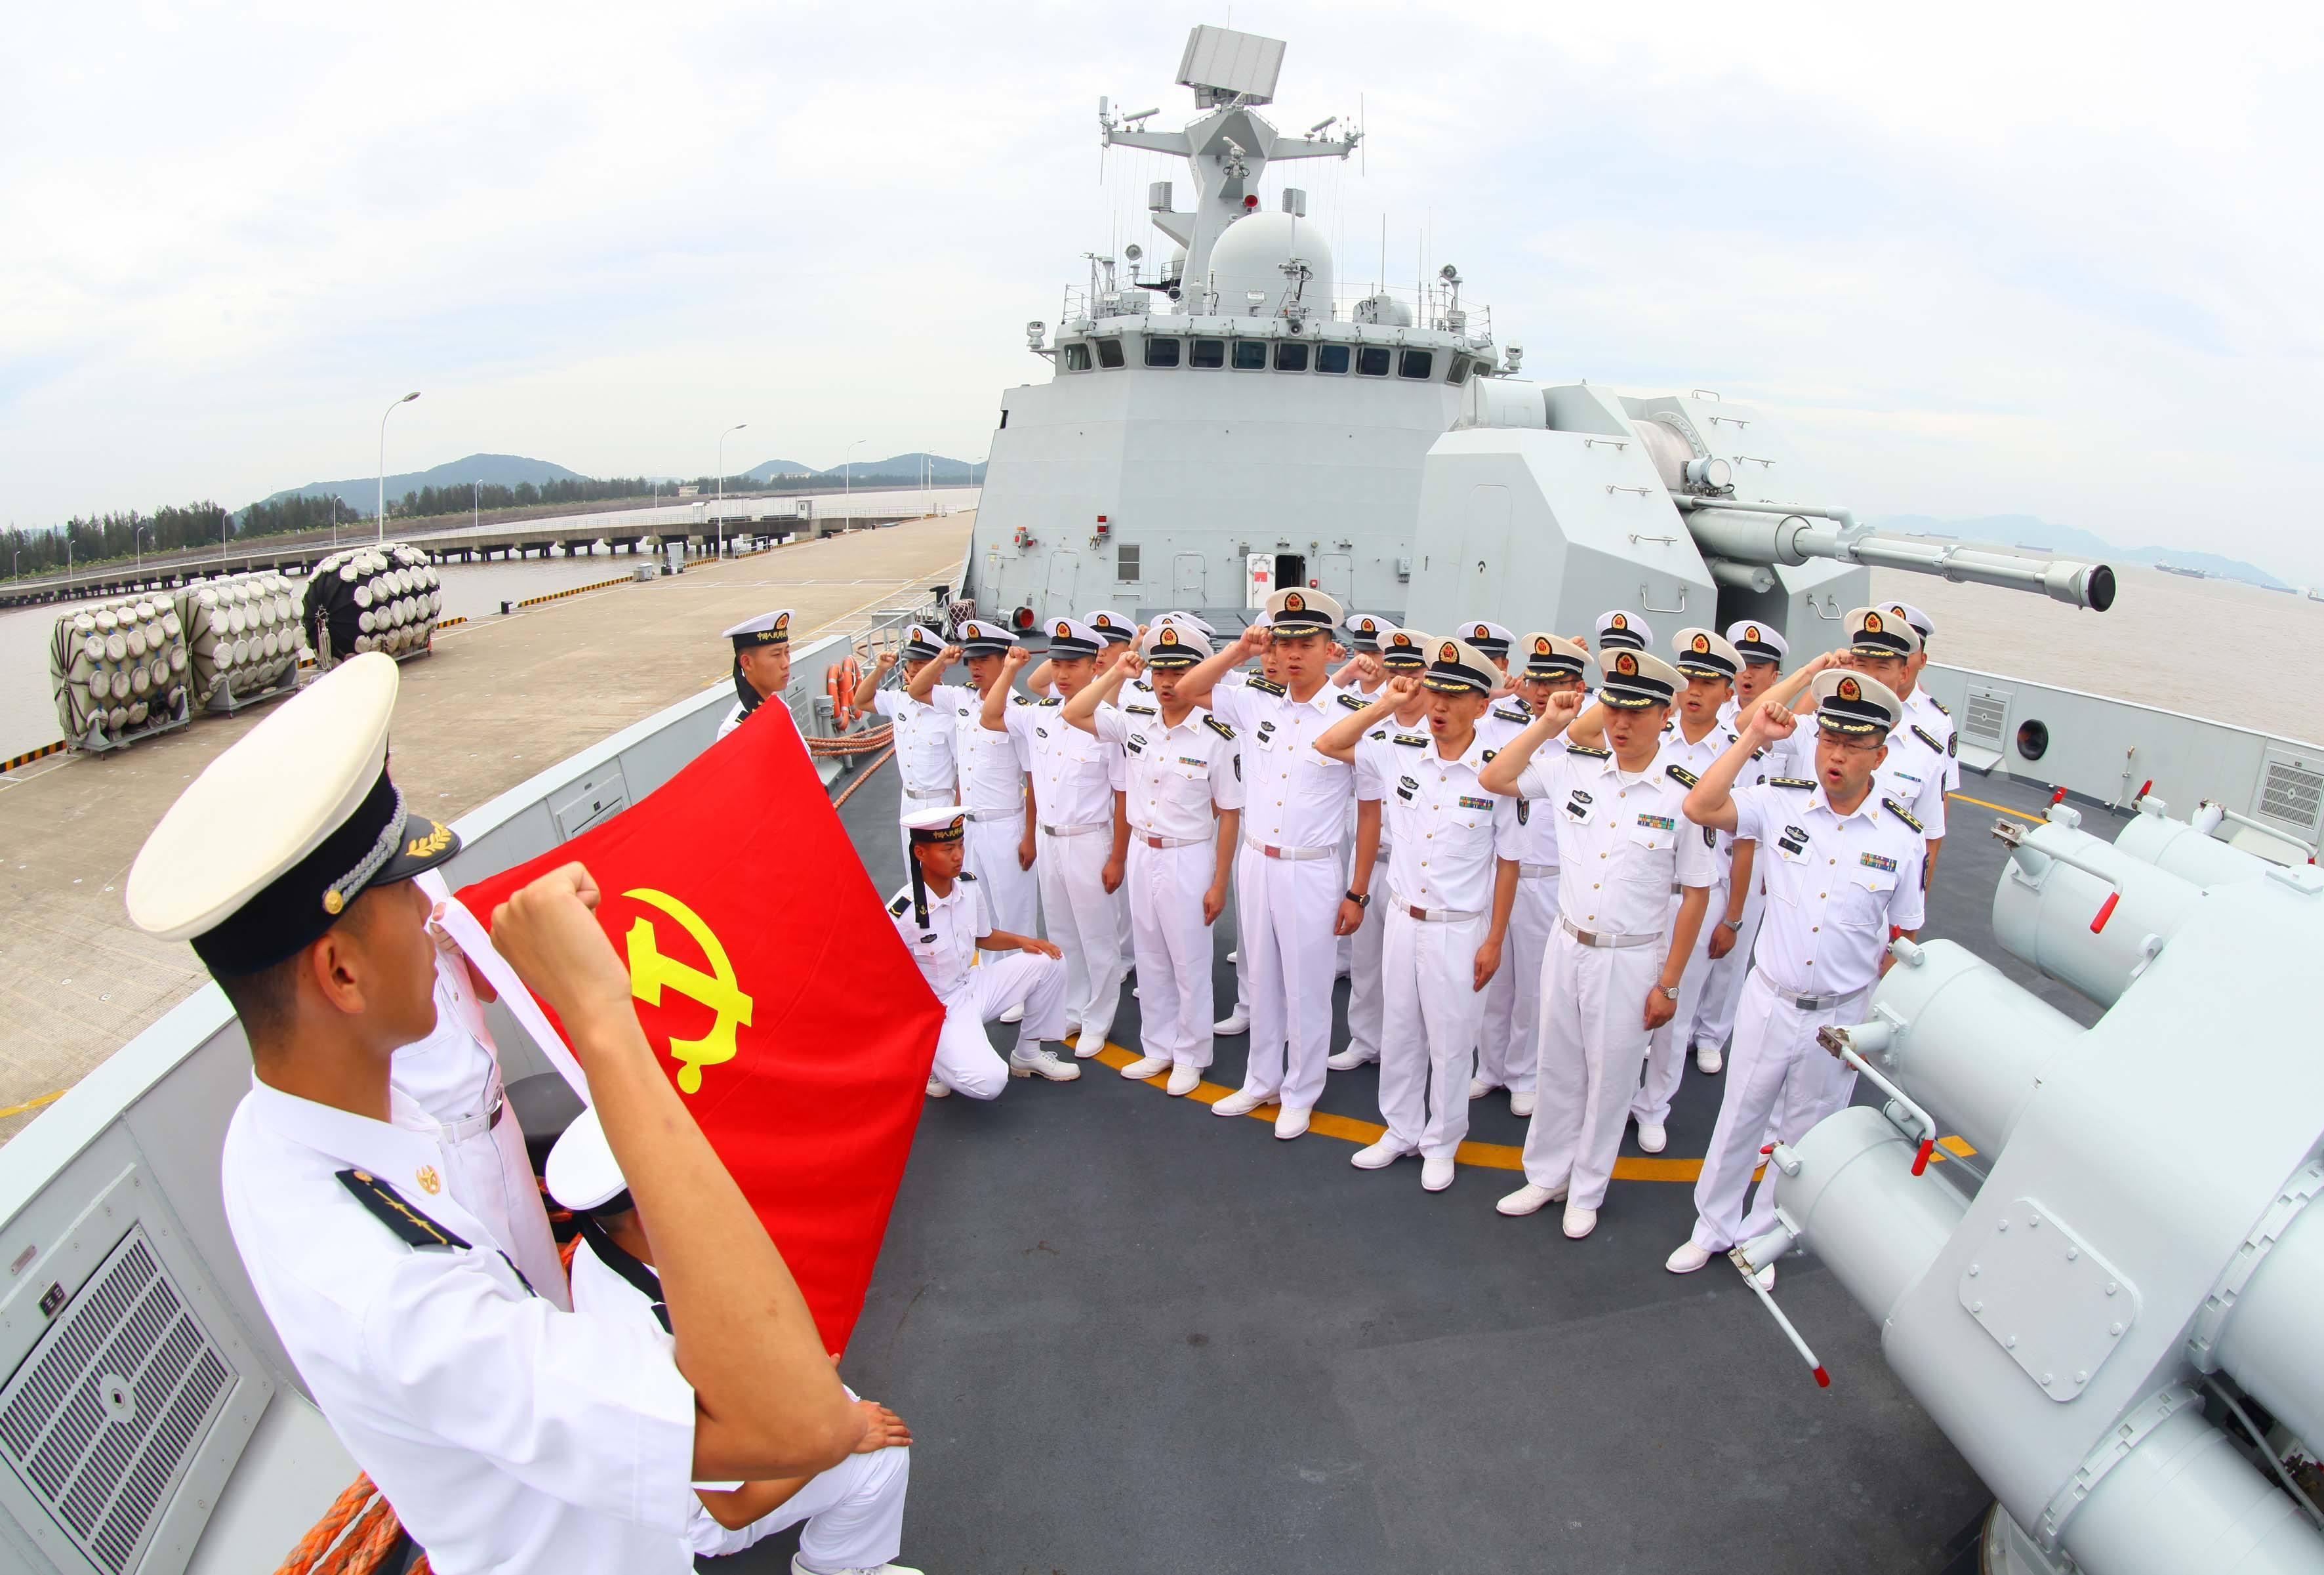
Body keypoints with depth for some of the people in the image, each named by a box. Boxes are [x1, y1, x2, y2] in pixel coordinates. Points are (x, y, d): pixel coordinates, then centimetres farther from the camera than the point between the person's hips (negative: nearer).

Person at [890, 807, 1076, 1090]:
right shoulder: (902, 914, -25)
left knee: (1048, 964, -2)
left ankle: (1027, 1055, 14)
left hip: (973, 987, 7)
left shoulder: (969, 886, -4)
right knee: (988, 1082, -26)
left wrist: (1022, 941, -3)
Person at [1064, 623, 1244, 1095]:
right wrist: (1116, 672, -6)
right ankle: (1158, 1049, 32)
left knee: (1190, 963, 8)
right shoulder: (1134, 720, -1)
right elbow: (1073, 714, 2)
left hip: (1188, 859, -5)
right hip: (1141, 853, 5)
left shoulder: (1216, 737, -14)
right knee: (1150, 959, 16)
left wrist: (1219, 884, -11)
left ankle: (1190, 1057, 25)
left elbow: (1229, 815, -10)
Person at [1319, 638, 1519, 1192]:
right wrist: (1385, 705, -9)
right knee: (1399, 1032, 17)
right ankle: (1400, 1130, 35)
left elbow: (1507, 862, -6)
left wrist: (1494, 940, -5)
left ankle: (1441, 1144, 30)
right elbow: (1328, 745, -2)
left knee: (1450, 1042, 10)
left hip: (1460, 929, -3)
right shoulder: (1398, 752, -4)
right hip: (1402, 918, 4)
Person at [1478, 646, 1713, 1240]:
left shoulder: (1683, 797, -11)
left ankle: (1586, 1192, 32)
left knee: (1609, 1079, 12)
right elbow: (1493, 779, 1)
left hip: (1631, 959, -3)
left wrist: (1668, 984, -6)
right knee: (1557, 1069, 17)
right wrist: (1548, 723, -7)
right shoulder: (1573, 770, -3)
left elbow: (1695, 895, -6)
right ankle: (1546, 1175, 36)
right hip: (1567, 946, 3)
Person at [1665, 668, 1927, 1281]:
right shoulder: (1782, 803, -10)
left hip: (1842, 1015, 1)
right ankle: (1713, 1226, 34)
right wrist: (1753, 739, -26)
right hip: (1769, 999, 0)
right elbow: (1700, 808, -25)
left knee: (1802, 1135, 17)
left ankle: (1762, 1236, 38)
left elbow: (1903, 935, 3)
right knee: (1739, 1118, 15)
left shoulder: (1901, 837, -8)